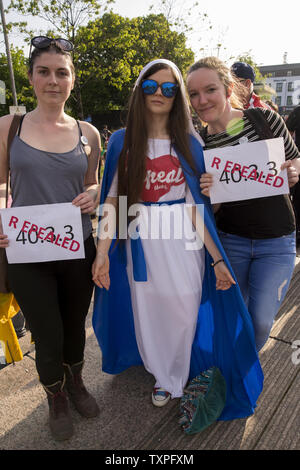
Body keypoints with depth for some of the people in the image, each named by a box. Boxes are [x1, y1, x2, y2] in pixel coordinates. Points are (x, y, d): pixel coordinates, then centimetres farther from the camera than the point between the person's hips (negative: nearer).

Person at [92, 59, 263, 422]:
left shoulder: (189, 143, 1)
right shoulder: (122, 142, 2)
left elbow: (194, 205, -3)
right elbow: (112, 200, -1)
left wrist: (217, 258, -8)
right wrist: (102, 251, -10)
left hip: (183, 242, 0)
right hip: (140, 242, 1)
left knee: (183, 310, 6)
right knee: (147, 311, 11)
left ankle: (174, 377, 38)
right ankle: (160, 371, 43)